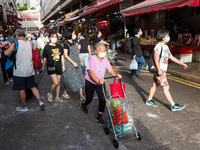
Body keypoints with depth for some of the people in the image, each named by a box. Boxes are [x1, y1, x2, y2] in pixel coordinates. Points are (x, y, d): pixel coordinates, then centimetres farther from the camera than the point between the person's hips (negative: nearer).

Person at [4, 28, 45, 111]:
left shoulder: (16, 43, -11)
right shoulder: (29, 43, 6)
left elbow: (7, 53, -16)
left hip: (19, 71, -5)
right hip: (30, 70, 5)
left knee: (21, 89, 8)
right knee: (33, 86, 15)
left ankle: (24, 107, 20)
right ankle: (40, 101, 3)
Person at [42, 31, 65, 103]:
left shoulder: (59, 46, 7)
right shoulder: (47, 47, -6)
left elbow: (62, 56, 13)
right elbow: (45, 58, 1)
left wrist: (63, 65, 10)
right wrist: (43, 67, 7)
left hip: (59, 67, 5)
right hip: (51, 67, -5)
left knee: (58, 82, 10)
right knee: (55, 83, -11)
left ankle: (57, 97, 25)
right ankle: (50, 94, 17)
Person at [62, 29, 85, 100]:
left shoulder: (74, 42, 8)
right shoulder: (66, 43, -12)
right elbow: (66, 55, -15)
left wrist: (80, 59, 17)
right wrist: (73, 62, -19)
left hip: (76, 62, 7)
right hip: (69, 63, -7)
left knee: (79, 78, 3)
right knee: (69, 79, 2)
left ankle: (81, 95, 6)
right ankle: (65, 93, 24)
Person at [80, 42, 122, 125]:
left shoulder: (105, 59, -4)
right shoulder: (92, 58, -21)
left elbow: (110, 69, -7)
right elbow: (90, 72, -30)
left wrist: (116, 75, -28)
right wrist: (98, 80, -45)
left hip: (100, 83, 5)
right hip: (90, 82, -4)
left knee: (103, 99, -4)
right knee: (89, 99, 6)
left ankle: (99, 116, 14)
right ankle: (83, 104, 44)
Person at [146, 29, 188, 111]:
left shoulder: (166, 46, 13)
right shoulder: (159, 46, -15)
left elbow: (171, 57, 18)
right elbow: (156, 58, -19)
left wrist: (181, 63, 16)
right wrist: (159, 70, -24)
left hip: (162, 70, 9)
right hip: (159, 70, -9)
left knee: (155, 85, 16)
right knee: (166, 87, -4)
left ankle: (149, 100, 28)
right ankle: (173, 106, 2)